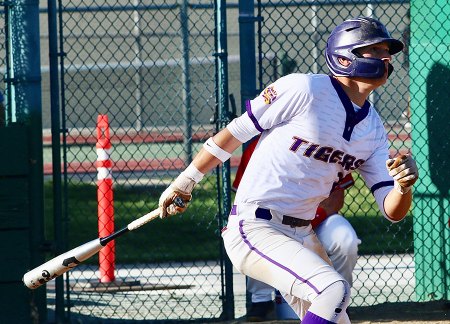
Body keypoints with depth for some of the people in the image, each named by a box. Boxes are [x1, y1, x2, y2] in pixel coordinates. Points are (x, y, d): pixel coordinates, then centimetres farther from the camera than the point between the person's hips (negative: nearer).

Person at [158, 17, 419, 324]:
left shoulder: (373, 129, 8)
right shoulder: (304, 89, -12)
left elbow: (393, 212, 4)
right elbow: (236, 132, -3)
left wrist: (403, 186, -20)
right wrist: (185, 182, 4)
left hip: (303, 237, 8)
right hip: (255, 228, -8)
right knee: (334, 289, -26)